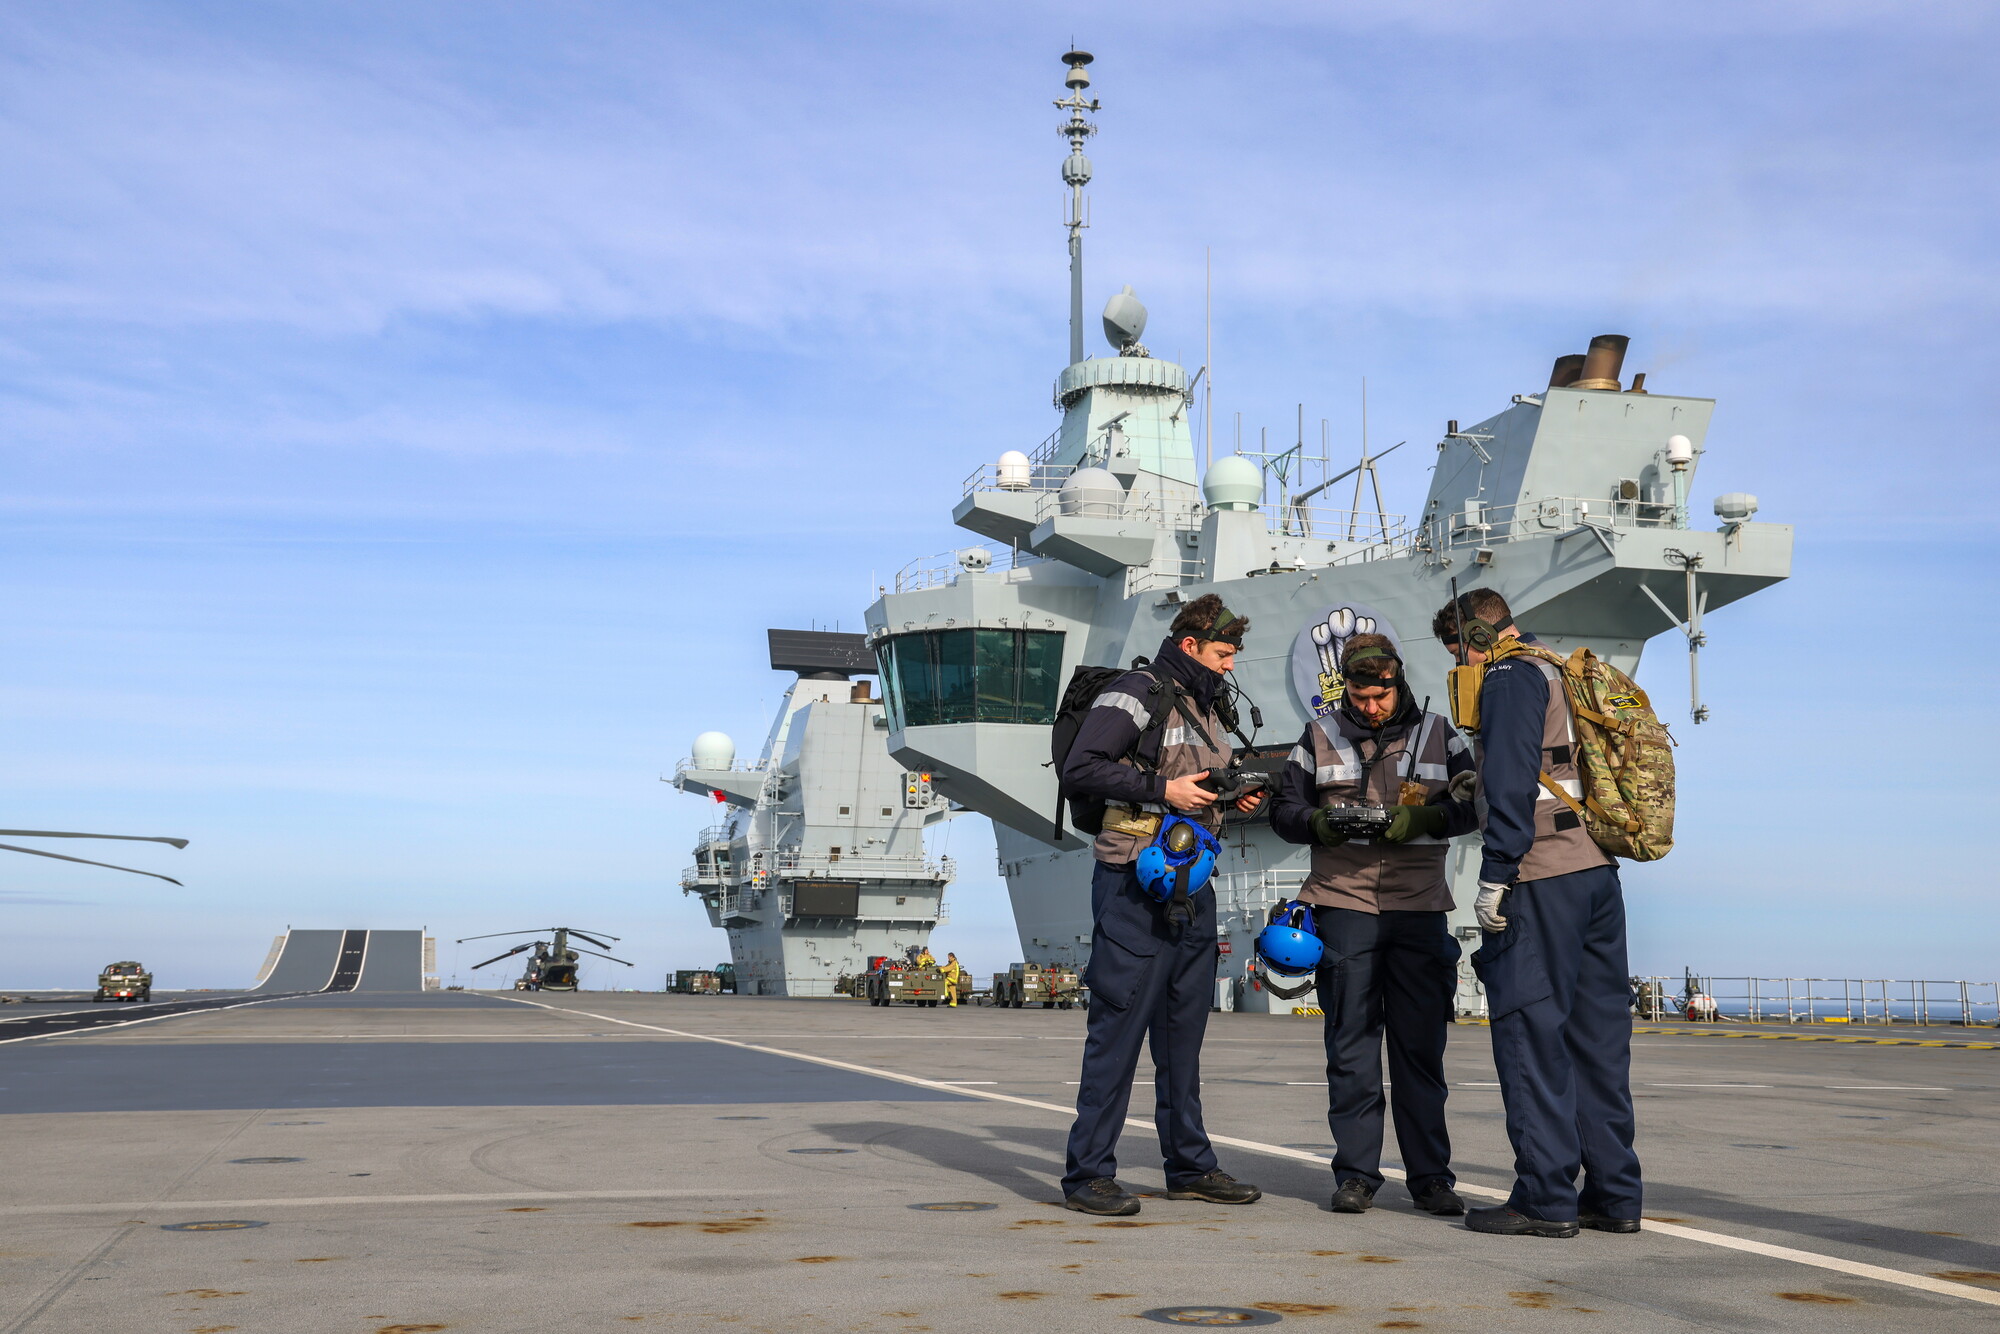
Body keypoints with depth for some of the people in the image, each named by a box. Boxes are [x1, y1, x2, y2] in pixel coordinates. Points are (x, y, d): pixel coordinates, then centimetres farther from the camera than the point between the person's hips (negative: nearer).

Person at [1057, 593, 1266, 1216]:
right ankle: (1088, 1172, 1)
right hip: (1134, 885, -9)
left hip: (1191, 889, 9)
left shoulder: (1203, 707, 20)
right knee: (1119, 1030, -6)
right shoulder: (1136, 694, -8)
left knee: (1184, 1030, 13)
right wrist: (1163, 791, -19)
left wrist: (1232, 796, 9)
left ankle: (1189, 1165, 21)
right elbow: (1079, 769, -18)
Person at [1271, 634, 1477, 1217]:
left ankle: (1431, 1176, 10)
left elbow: (1471, 804, 4)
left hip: (1420, 911, 1)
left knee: (1422, 1045, 3)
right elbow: (1284, 809, 8)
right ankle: (1355, 1174, 7)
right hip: (1344, 906, 0)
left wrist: (1424, 819, -15)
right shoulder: (1320, 737, 8)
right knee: (1351, 1044, 1)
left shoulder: (1437, 734, 9)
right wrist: (1320, 823, -13)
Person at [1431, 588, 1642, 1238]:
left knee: (1531, 1031, -6)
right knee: (1598, 1032, 10)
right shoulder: (1562, 673, 23)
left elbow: (1512, 781, -15)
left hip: (1542, 876, -9)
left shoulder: (1509, 677, -4)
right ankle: (1612, 1195, 13)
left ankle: (1546, 1197, -5)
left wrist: (1495, 876, -16)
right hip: (1599, 870, 9)